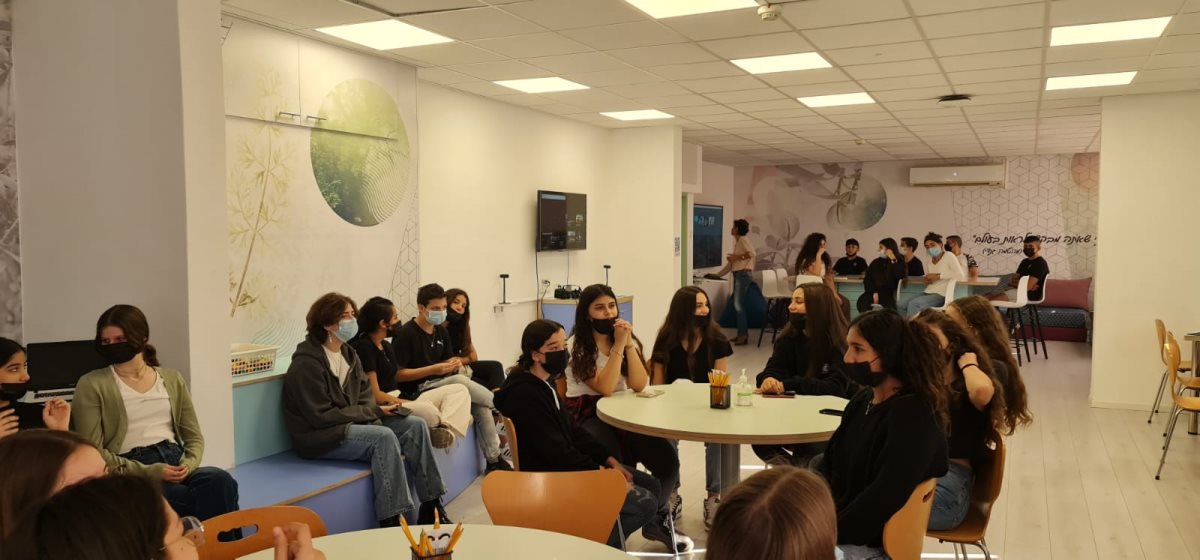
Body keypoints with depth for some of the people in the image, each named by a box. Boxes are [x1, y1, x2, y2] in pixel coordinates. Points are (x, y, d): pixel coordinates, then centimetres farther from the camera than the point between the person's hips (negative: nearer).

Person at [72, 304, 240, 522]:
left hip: (175, 462, 4)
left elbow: (194, 436, 17)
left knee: (219, 480, -33)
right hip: (131, 474, -4)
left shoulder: (172, 379, 16)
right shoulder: (92, 385, 5)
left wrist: (189, 463, -6)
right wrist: (148, 472, -13)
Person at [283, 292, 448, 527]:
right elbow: (322, 416, -19)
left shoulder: (349, 354, 10)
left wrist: (375, 411, -11)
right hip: (319, 437, -8)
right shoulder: (306, 363, -16)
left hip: (353, 423, 8)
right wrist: (373, 412, -17)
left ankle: (431, 507, -6)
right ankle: (392, 520, -28)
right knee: (384, 437, -31)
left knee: (416, 425, -8)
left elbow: (365, 393, 12)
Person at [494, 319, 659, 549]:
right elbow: (557, 453, -24)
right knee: (645, 503, -12)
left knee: (651, 485, 8)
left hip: (565, 466, 10)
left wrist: (609, 460, 5)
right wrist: (602, 472, -16)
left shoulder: (544, 382, 7)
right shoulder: (525, 395, -24)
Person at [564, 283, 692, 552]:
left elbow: (639, 386, -7)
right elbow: (605, 388, -21)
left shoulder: (626, 337, 5)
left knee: (668, 461, -15)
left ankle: (656, 517, 13)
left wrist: (628, 344, -16)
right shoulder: (576, 346, -10)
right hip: (587, 415, -5)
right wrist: (618, 345, -22)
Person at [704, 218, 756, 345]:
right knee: (738, 305, 8)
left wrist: (737, 257, -16)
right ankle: (743, 334, 11)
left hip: (743, 275, -9)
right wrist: (717, 275, 18)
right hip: (738, 275, 9)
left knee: (738, 305, -10)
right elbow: (730, 264, 21)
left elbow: (752, 253, -22)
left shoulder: (743, 240, -5)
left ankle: (743, 335, -9)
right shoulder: (737, 243, 21)